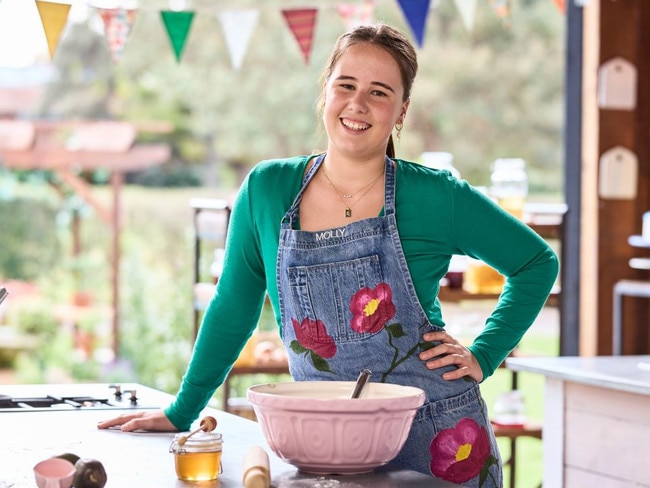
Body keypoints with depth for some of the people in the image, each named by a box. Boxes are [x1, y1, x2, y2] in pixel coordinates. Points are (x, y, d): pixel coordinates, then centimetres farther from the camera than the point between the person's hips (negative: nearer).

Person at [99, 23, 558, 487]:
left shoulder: (436, 197, -6)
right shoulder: (266, 190, 0)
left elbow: (536, 262, 6)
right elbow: (233, 309, 11)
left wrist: (482, 356, -2)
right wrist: (181, 413, 14)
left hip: (437, 439, -2)